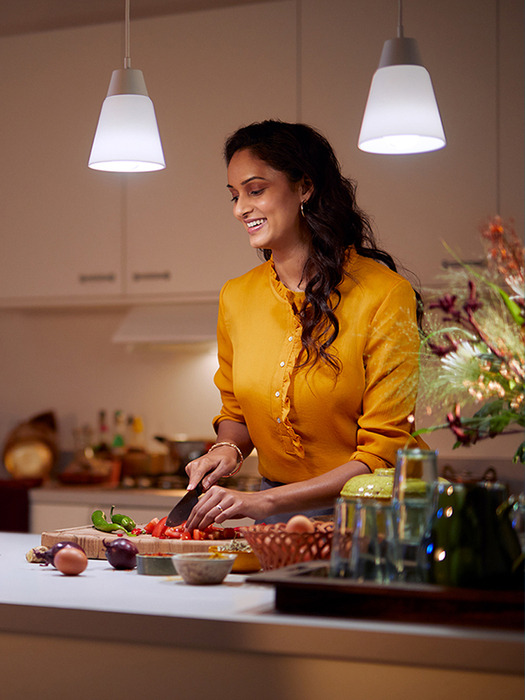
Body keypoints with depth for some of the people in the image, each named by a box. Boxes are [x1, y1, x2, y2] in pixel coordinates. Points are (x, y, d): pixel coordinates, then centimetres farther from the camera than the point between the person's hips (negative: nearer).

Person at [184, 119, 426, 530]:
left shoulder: (385, 296, -12)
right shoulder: (235, 297, 4)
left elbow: (382, 454, -13)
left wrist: (264, 501, -22)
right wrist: (227, 449, -3)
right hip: (275, 517, 4)